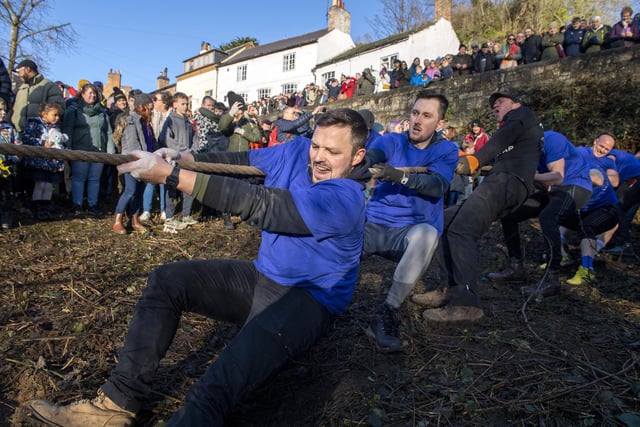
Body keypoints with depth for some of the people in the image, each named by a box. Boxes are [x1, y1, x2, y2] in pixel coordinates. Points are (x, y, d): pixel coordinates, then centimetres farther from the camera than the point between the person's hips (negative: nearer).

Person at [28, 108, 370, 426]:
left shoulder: (345, 199, -27)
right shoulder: (299, 150, -1)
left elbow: (256, 202, -33)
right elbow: (243, 160, 4)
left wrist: (170, 174, -32)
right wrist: (185, 157, -15)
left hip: (309, 298, -8)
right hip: (263, 277, 8)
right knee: (167, 281, -1)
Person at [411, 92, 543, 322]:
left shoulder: (522, 114, 14)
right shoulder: (508, 129, 38)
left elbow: (505, 137, -9)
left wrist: (476, 159, -22)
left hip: (507, 182, -9)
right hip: (498, 184, 9)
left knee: (461, 230, -25)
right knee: (444, 221, 6)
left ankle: (467, 304, -29)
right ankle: (451, 289, 1)